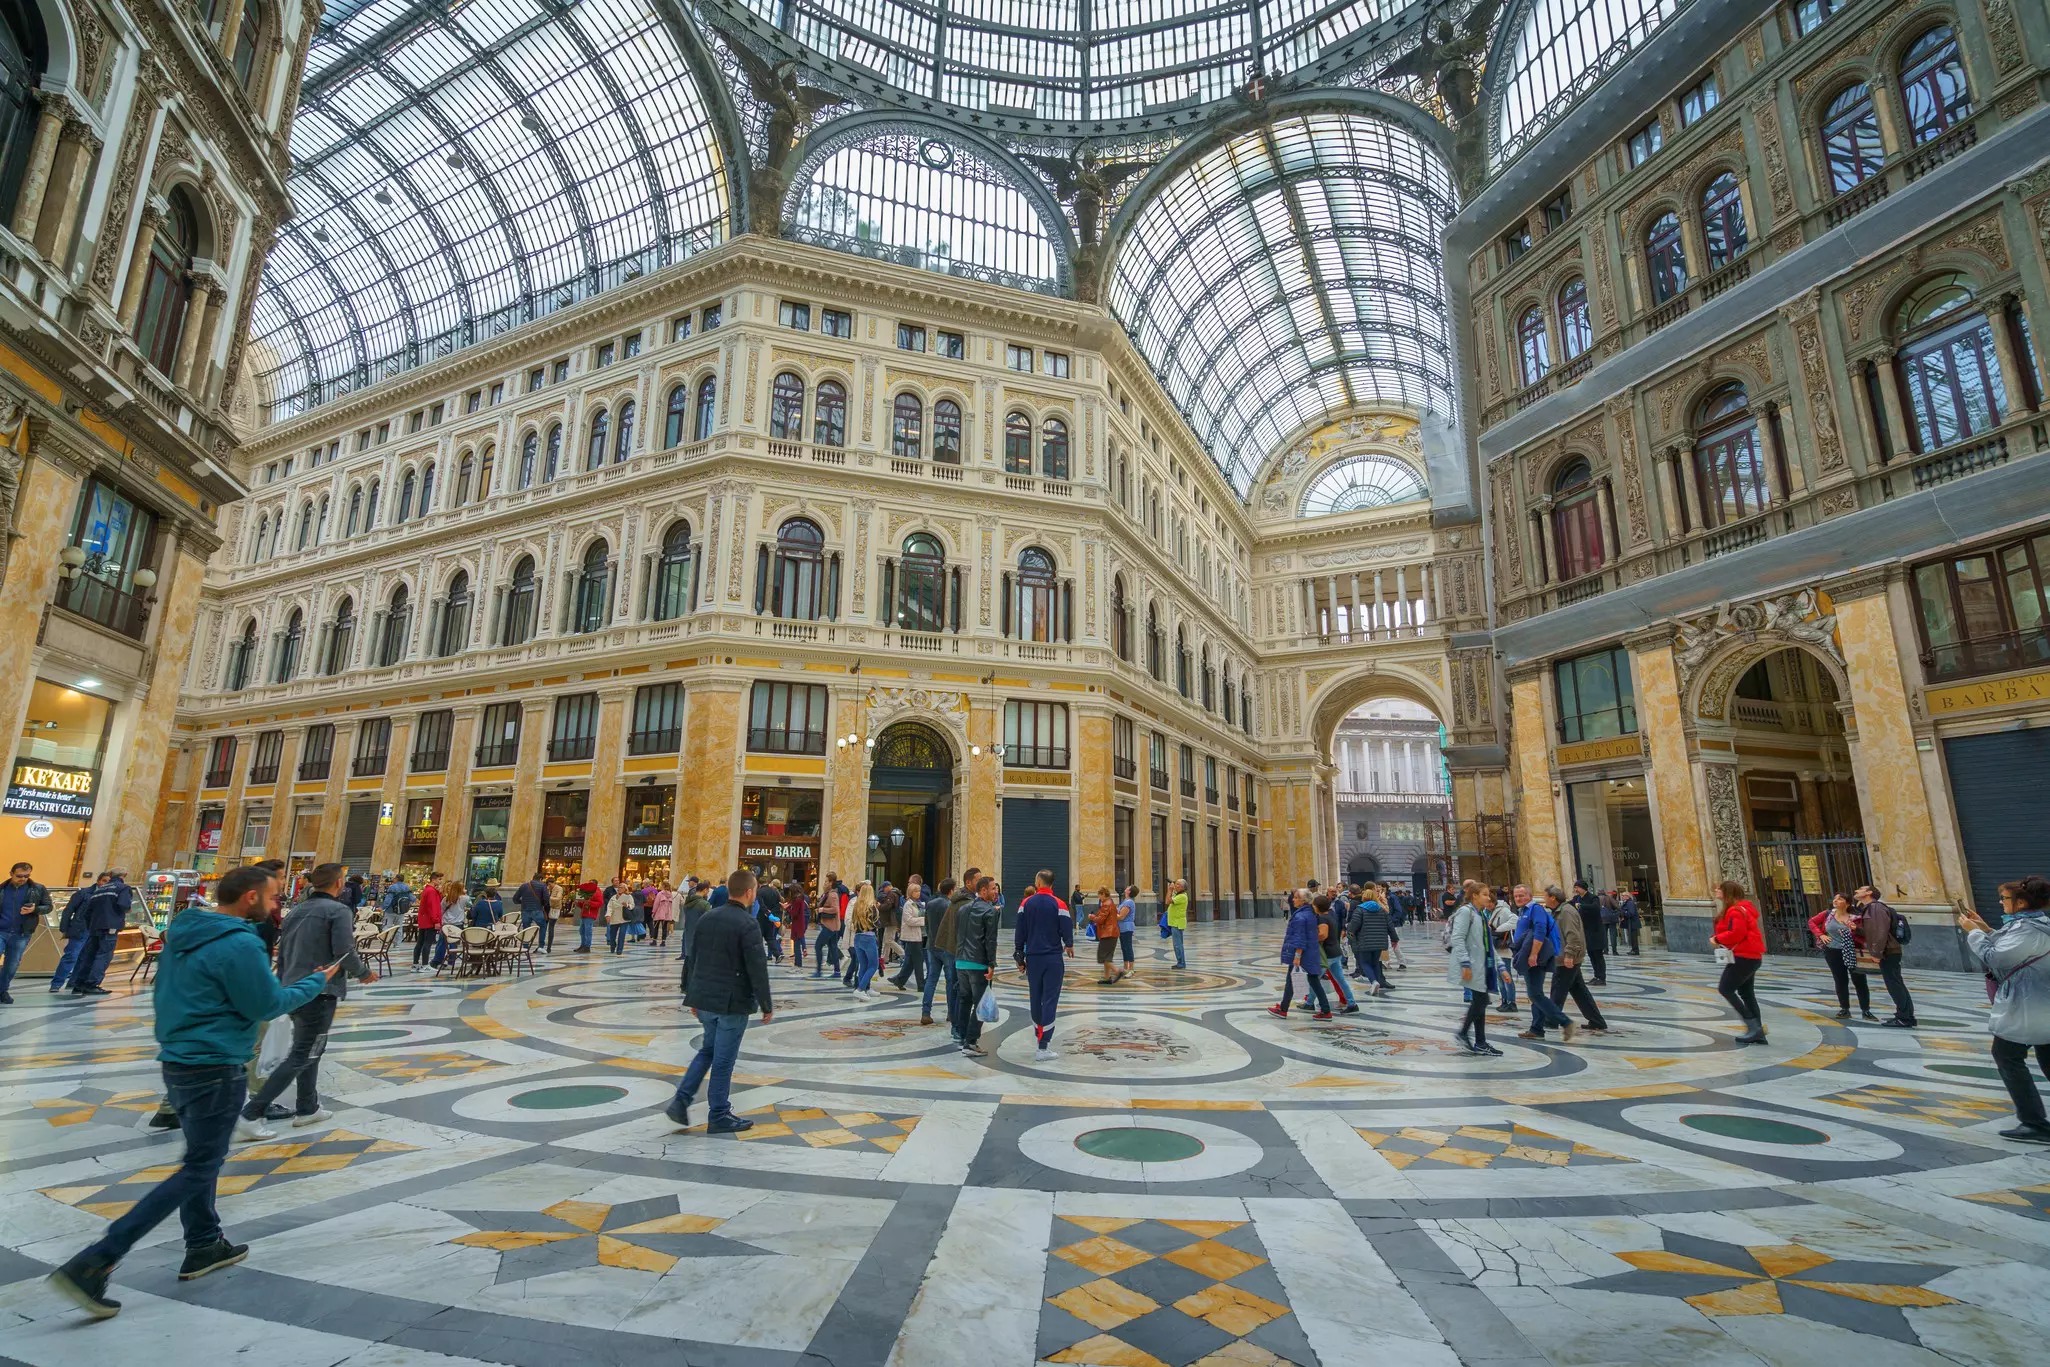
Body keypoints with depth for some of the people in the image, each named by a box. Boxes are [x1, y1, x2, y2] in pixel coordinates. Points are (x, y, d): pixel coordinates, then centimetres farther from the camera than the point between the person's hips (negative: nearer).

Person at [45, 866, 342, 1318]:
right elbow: (267, 1006, -15)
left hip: (177, 1060, 10)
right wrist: (316, 982, -3)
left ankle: (204, 1246, 30)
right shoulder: (240, 944, -24)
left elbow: (168, 992, 16)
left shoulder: (182, 932, 5)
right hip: (215, 1069, -10)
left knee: (202, 1157, 20)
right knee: (199, 1169, 2)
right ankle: (93, 1263, -1)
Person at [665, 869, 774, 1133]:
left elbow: (691, 960, 12)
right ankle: (719, 1117, 16)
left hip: (704, 999, 7)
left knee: (708, 1050, 23)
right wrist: (767, 1006, -7)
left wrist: (692, 995, 22)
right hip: (732, 1002, -7)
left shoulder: (706, 918, 5)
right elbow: (758, 970, -17)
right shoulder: (748, 925, -17)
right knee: (723, 1059, 5)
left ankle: (681, 1101, 15)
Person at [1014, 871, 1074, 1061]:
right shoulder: (1058, 905, -9)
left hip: (1032, 958, 3)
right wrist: (1069, 945, 16)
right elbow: (1067, 929, -7)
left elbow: (1019, 932, 1)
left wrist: (1019, 957, 10)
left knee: (1035, 1000, 16)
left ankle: (1041, 1038, 28)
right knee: (1050, 1001, 0)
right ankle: (1043, 1047, -3)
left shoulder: (1026, 903, 0)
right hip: (1053, 959, -3)